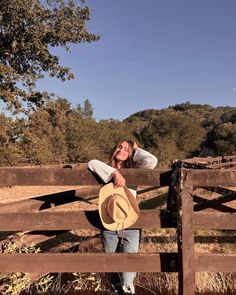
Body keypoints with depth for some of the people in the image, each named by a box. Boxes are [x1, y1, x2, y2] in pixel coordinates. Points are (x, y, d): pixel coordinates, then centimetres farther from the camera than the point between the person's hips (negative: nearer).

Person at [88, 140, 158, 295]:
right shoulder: (107, 170, 4)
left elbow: (152, 160, -13)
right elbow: (92, 163, -17)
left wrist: (136, 150, 2)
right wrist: (114, 172, -26)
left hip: (130, 227, -1)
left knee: (127, 282, -4)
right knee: (112, 269, 16)